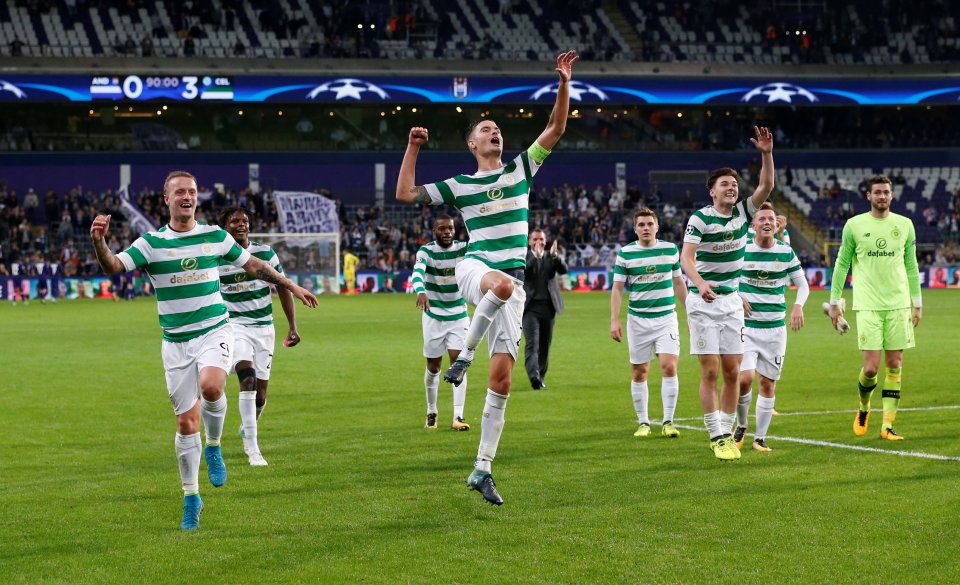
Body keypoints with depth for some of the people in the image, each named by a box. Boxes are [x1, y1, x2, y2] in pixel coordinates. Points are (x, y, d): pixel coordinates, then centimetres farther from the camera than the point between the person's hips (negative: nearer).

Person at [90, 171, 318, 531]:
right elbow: (112, 267, -16)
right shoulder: (151, 243, -3)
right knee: (186, 422, 1)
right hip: (176, 342, 0)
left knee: (210, 386, -31)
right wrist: (99, 242, -36)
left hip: (214, 332, 0)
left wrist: (292, 287, 20)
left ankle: (213, 447, -2)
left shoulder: (215, 236, 3)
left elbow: (253, 265, 17)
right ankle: (191, 498, 17)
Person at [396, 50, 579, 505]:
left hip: (512, 285, 3)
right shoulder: (459, 186, 11)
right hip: (475, 268, -2)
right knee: (503, 283, -43)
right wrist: (413, 148, 4)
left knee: (502, 378, -4)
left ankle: (482, 470, 0)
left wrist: (564, 83, -1)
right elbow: (405, 194, 7)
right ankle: (465, 355, -22)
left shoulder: (520, 170, 15)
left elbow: (556, 129, 9)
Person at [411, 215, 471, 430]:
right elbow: (418, 271, -30)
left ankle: (458, 416, -12)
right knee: (433, 366, 5)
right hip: (433, 316, -1)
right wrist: (420, 291, -51)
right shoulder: (426, 250, -11)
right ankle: (431, 413, 24)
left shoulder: (463, 248, -4)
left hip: (458, 315, 1)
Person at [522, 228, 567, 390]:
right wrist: (535, 256, -26)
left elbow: (564, 270, -6)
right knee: (532, 342, -16)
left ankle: (541, 377, 17)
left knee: (545, 345, 8)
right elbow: (522, 271, -14)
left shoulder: (551, 258, 13)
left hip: (548, 306, 3)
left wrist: (555, 256, -23)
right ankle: (534, 376, -29)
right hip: (530, 306, -3)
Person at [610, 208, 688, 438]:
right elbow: (617, 288, 0)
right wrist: (614, 320, -9)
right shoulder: (625, 253, -1)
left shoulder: (671, 249, 4)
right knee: (639, 373, 3)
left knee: (669, 367, -13)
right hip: (638, 319, 0)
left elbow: (678, 283, 15)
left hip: (666, 317, 0)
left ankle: (668, 422, -6)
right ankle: (643, 423, 15)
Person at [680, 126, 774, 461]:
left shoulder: (743, 212, 5)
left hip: (731, 301, 5)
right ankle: (716, 437, -2)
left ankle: (726, 433, 12)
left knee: (732, 372, 3)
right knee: (710, 371, -7)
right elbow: (686, 257, -19)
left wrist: (767, 154, -20)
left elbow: (766, 186, -6)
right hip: (703, 303, -5)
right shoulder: (700, 218, -10)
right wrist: (700, 283, -36)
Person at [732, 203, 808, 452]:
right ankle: (741, 426, 10)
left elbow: (802, 284, 11)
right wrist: (737, 299, -11)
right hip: (746, 326, -2)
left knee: (768, 384, 4)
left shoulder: (786, 252, 1)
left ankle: (760, 438, 16)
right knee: (745, 378, -16)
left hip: (775, 327, 2)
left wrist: (798, 306, -7)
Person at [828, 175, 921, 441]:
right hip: (867, 306, -2)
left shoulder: (904, 225, 7)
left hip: (898, 304, 2)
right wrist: (835, 301, 6)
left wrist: (917, 302, 12)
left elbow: (911, 266, 14)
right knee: (871, 368, -8)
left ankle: (887, 425, 6)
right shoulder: (854, 225, 1)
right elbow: (842, 264, 8)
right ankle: (863, 407, 22)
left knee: (894, 366, 1)